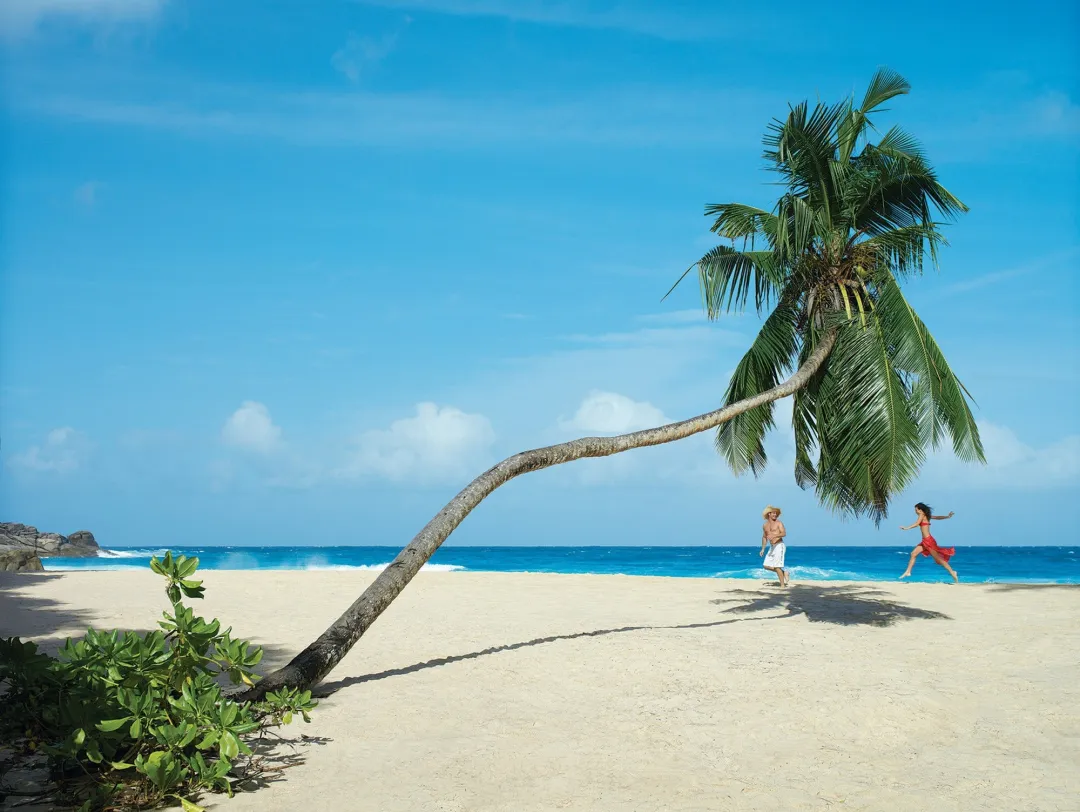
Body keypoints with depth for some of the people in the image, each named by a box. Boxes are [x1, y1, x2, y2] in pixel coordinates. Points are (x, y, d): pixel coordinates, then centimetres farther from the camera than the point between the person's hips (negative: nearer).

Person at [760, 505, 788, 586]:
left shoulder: (779, 523, -5)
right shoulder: (765, 525, 13)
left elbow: (784, 533, -19)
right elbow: (764, 537, 24)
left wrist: (774, 535, -35)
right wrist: (763, 549, 18)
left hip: (779, 546, -7)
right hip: (772, 547, 7)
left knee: (777, 567, -12)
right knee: (766, 566, 4)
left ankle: (782, 585, -5)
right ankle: (784, 573, 18)